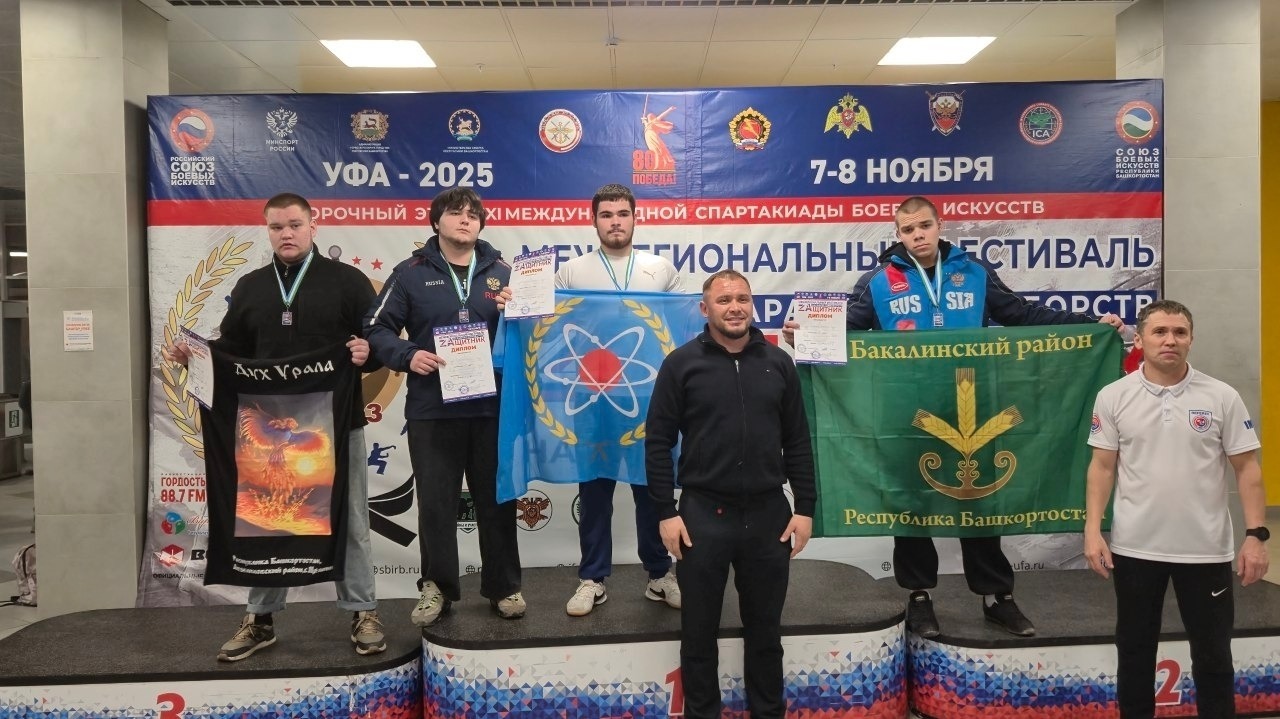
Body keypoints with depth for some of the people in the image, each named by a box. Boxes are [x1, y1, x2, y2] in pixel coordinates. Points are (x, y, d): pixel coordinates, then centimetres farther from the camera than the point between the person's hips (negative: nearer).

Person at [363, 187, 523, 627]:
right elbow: (377, 329, 1)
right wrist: (408, 356, -16)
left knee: (496, 500, 9)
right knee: (436, 503, 7)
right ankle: (437, 587, 22)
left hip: (492, 407, 2)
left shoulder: (502, 273, 10)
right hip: (432, 410, -1)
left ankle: (504, 587, 23)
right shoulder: (411, 273, 3)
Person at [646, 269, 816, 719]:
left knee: (765, 629, 15)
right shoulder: (682, 364, -2)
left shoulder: (778, 363, 6)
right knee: (699, 631, 9)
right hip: (703, 514, -2)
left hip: (768, 514, 2)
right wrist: (666, 513, -7)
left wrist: (805, 508, 4)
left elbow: (797, 442, 8)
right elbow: (658, 442, -3)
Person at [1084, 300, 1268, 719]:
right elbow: (1102, 467, 0)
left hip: (1206, 549, 0)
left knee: (1213, 654, 11)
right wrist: (1093, 530, -7)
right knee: (1134, 649, 13)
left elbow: (1247, 468, -1)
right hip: (1134, 547, 0)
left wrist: (1256, 535, -8)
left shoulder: (1222, 397, -2)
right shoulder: (1114, 397, -2)